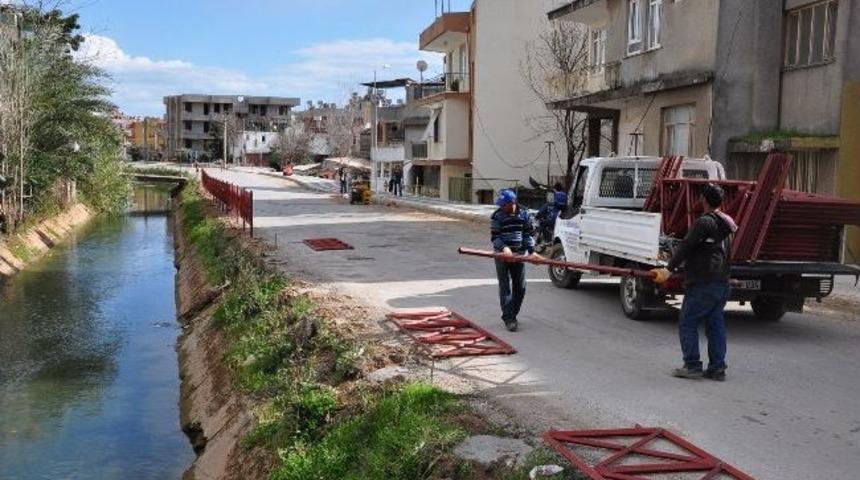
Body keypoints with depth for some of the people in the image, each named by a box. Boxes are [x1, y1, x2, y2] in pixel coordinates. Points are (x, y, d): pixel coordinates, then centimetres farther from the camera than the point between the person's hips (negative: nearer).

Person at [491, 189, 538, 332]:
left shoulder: (524, 214, 1)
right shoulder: (497, 216, -6)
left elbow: (529, 234, 5)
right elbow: (494, 236, -9)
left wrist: (531, 251, -7)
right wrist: (504, 248, -26)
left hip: (519, 255, 3)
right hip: (502, 255, -3)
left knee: (520, 288, 8)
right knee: (505, 287, -2)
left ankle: (512, 314, 23)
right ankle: (508, 318, 0)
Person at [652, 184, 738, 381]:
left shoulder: (705, 222, -12)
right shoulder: (727, 224, 17)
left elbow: (685, 246, -17)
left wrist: (669, 269, -17)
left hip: (703, 284, -9)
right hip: (722, 283, 9)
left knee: (687, 323, -1)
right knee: (715, 325, 11)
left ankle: (692, 366, -2)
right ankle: (717, 368, 11)